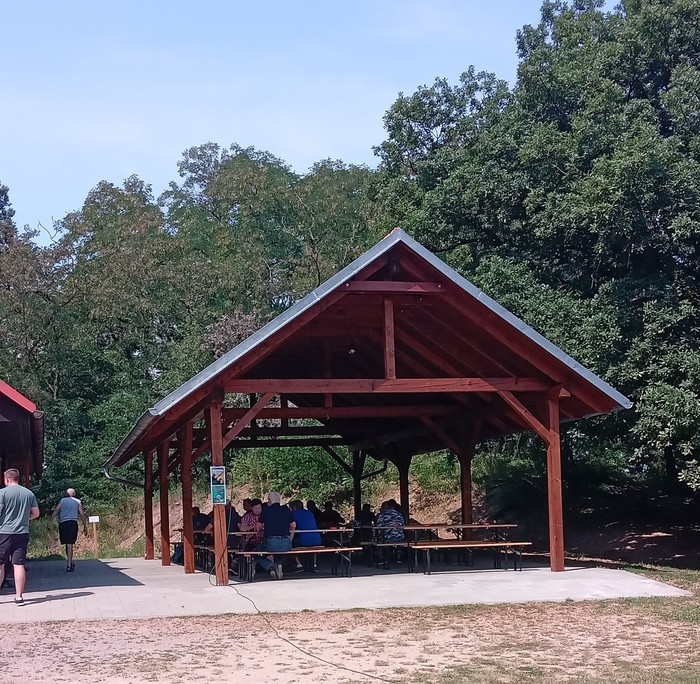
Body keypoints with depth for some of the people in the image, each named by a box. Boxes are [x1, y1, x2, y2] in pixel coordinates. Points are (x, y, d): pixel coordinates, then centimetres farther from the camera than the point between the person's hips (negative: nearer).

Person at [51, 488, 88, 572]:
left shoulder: (62, 501, 14)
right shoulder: (77, 502, 13)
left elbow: (55, 511, 2)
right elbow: (82, 514, 7)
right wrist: (85, 526, 11)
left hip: (63, 523, 1)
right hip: (73, 523, -1)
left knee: (67, 544, 13)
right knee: (70, 544, -6)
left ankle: (70, 562, 22)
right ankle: (69, 564, -13)